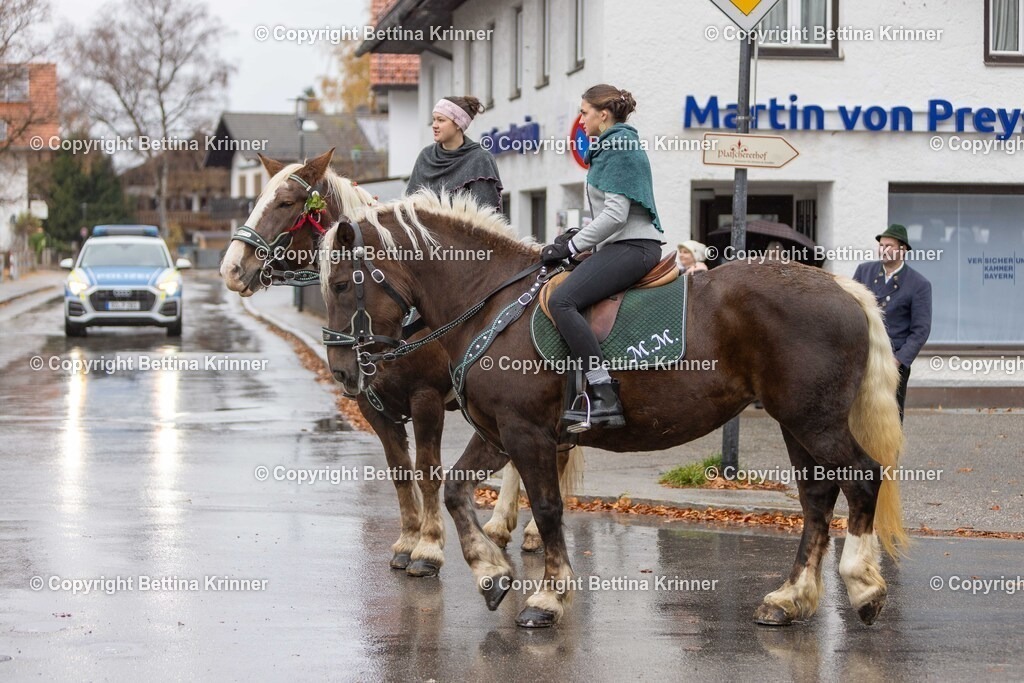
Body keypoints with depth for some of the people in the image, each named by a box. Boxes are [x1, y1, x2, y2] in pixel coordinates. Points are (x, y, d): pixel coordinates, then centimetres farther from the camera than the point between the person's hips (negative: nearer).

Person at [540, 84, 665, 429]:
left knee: (561, 300, -26)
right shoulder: (610, 148, 21)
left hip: (632, 246, -12)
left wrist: (572, 246, -14)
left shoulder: (620, 148, -11)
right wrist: (577, 237, 15)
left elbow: (616, 213, -19)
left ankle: (604, 397, -32)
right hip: (621, 246, 12)